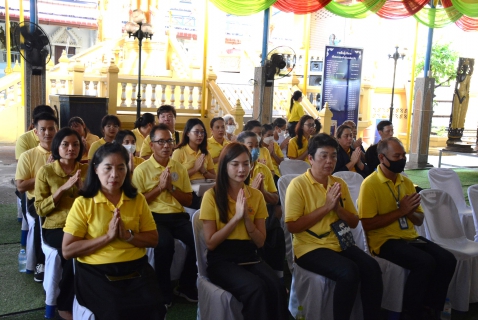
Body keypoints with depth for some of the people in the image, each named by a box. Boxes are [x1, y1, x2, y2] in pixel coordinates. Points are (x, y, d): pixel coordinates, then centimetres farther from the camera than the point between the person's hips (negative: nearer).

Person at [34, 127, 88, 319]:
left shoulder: (87, 170, 7)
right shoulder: (46, 171, 0)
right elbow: (40, 209, -4)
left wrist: (82, 187, -13)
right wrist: (63, 188, -16)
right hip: (55, 227, -2)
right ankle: (65, 304, -4)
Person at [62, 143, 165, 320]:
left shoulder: (138, 199, 8)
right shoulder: (83, 203, -2)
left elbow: (153, 239, 9)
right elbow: (67, 251, -6)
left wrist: (128, 235, -10)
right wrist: (107, 236, -15)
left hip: (136, 269, 3)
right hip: (96, 272, -2)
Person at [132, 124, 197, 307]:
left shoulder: (179, 168, 13)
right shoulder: (142, 169, 1)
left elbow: (188, 201, 11)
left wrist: (171, 187, -5)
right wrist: (159, 187, -10)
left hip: (178, 216, 4)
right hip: (154, 217, -4)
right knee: (165, 244, -34)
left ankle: (186, 286, 2)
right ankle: (164, 291, -9)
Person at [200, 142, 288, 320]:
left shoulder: (256, 196, 6)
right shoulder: (212, 196, -5)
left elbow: (260, 242, 4)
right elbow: (210, 243, -7)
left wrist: (247, 217, -12)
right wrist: (236, 217, -15)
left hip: (249, 256, 4)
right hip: (221, 259, -3)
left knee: (277, 288, -27)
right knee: (256, 288, -31)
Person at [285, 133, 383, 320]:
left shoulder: (340, 184, 10)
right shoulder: (298, 184, -9)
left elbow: (354, 222, 12)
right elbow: (292, 226, -14)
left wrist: (338, 208, -9)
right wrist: (326, 207, -17)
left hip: (339, 244, 6)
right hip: (310, 247, -6)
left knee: (371, 267, -20)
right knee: (349, 271, -29)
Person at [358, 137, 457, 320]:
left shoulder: (406, 182, 12)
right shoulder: (370, 184, -10)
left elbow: (419, 220, 15)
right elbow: (367, 224, -16)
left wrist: (410, 212, -9)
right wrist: (400, 211, -17)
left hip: (410, 237, 7)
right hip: (384, 240, -7)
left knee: (447, 260, -14)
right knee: (425, 262, -27)